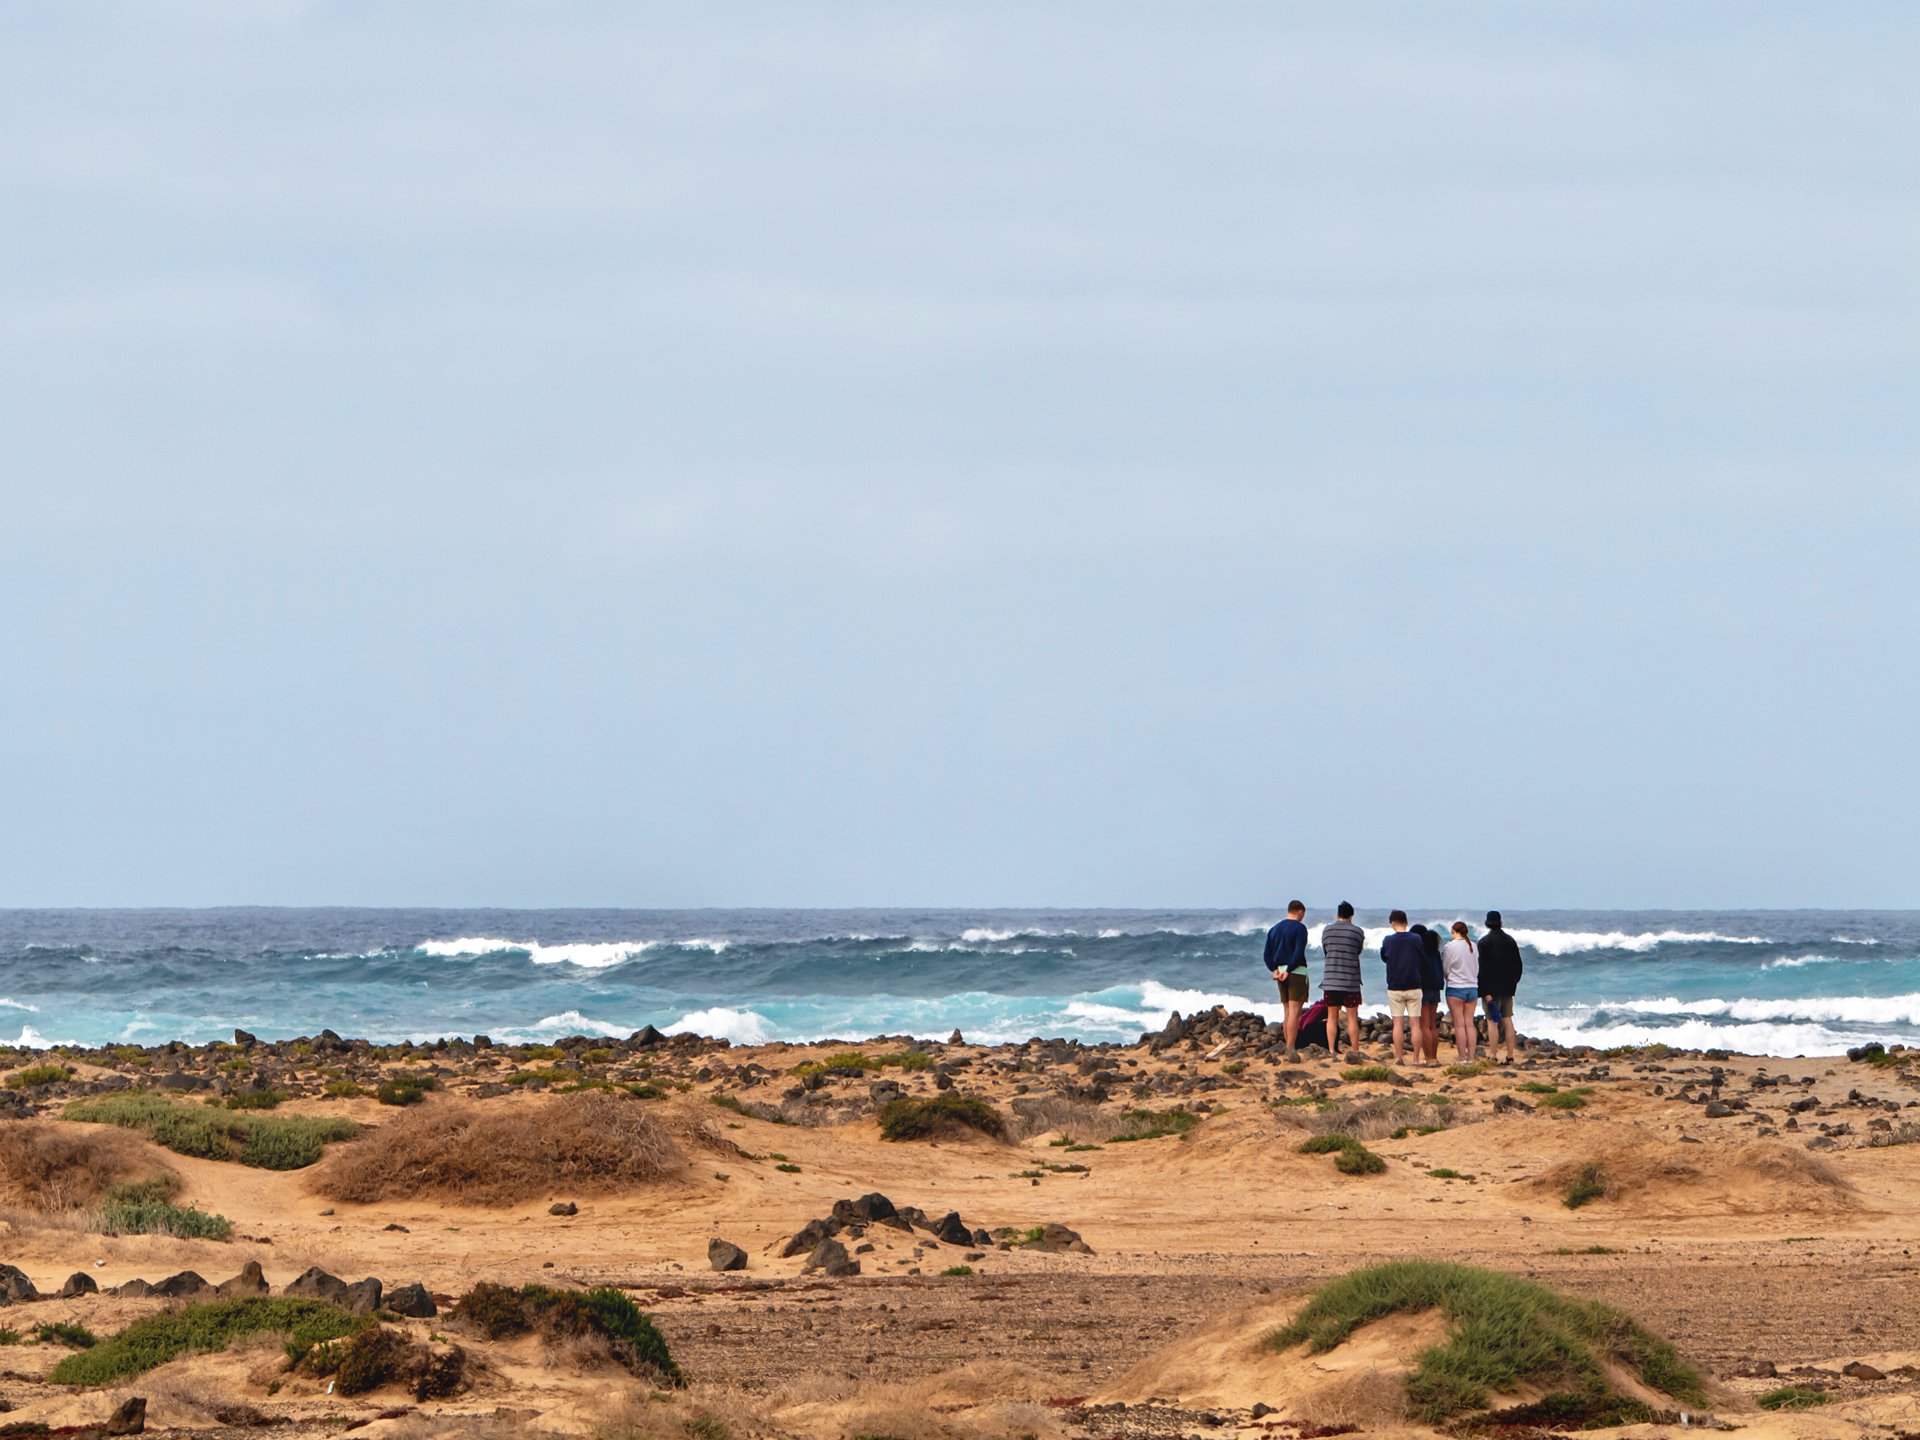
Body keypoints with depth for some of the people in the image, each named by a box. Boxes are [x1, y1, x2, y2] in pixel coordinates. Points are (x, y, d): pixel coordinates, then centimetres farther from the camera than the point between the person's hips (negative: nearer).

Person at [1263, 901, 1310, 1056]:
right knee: (1295, 1011, -8)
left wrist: (1274, 969, -1)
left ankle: (1288, 1048, 14)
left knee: (1288, 1011, 13)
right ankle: (1291, 1049, -14)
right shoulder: (1299, 928, -7)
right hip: (1296, 972, -6)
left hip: (1280, 972, 7)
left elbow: (1267, 954, 9)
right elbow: (1298, 953, -18)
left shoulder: (1274, 929, 14)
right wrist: (1288, 971, -14)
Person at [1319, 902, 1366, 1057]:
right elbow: (1358, 951, 8)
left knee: (1332, 1017, 7)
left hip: (1330, 980, 2)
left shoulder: (1327, 931, 3)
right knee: (1352, 1017, 3)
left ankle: (1331, 1051, 3)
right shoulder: (1358, 932, -3)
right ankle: (1355, 1052, 3)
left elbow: (1325, 951, 11)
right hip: (1350, 980, -2)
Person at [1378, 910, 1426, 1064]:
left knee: (1398, 1023, 4)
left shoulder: (1388, 941, -4)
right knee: (1415, 1024, 3)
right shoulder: (1416, 939, -5)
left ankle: (1399, 1057, 1)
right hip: (1413, 987, 0)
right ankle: (1416, 1058, 2)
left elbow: (1383, 957, 12)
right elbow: (1425, 958, 4)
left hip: (1394, 987, 0)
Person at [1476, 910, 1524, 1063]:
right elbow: (1518, 965, 13)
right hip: (1508, 988, 6)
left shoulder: (1485, 941, -10)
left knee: (1492, 1022, -5)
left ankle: (1492, 1055, -9)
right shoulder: (1510, 940, 8)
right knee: (1507, 1021, 9)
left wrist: (1486, 992, -15)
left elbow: (1483, 967, -15)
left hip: (1491, 987, -6)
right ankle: (1510, 1056, 8)